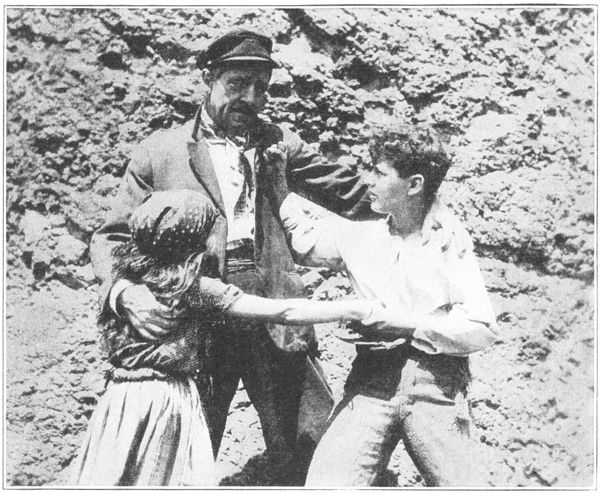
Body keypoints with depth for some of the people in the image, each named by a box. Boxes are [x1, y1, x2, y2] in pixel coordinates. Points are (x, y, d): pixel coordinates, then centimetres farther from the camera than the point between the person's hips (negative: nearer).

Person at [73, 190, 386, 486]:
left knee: (111, 478, 11)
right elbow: (284, 312, -12)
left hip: (121, 395, 5)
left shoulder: (124, 275, 1)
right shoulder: (196, 287, -11)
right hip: (171, 400, -5)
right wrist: (357, 309, -8)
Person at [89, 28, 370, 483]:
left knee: (317, 454, 4)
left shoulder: (280, 144, 12)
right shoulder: (159, 152, 4)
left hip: (277, 324, 2)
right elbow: (111, 238, 4)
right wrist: (124, 292, -15)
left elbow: (351, 193, 16)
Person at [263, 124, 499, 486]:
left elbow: (483, 330, -6)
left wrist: (404, 325, -11)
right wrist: (279, 183, 20)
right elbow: (306, 239, 27)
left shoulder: (450, 242, 0)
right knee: (325, 483, -14)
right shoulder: (363, 236, 10)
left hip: (437, 386, -2)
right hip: (372, 384, 2)